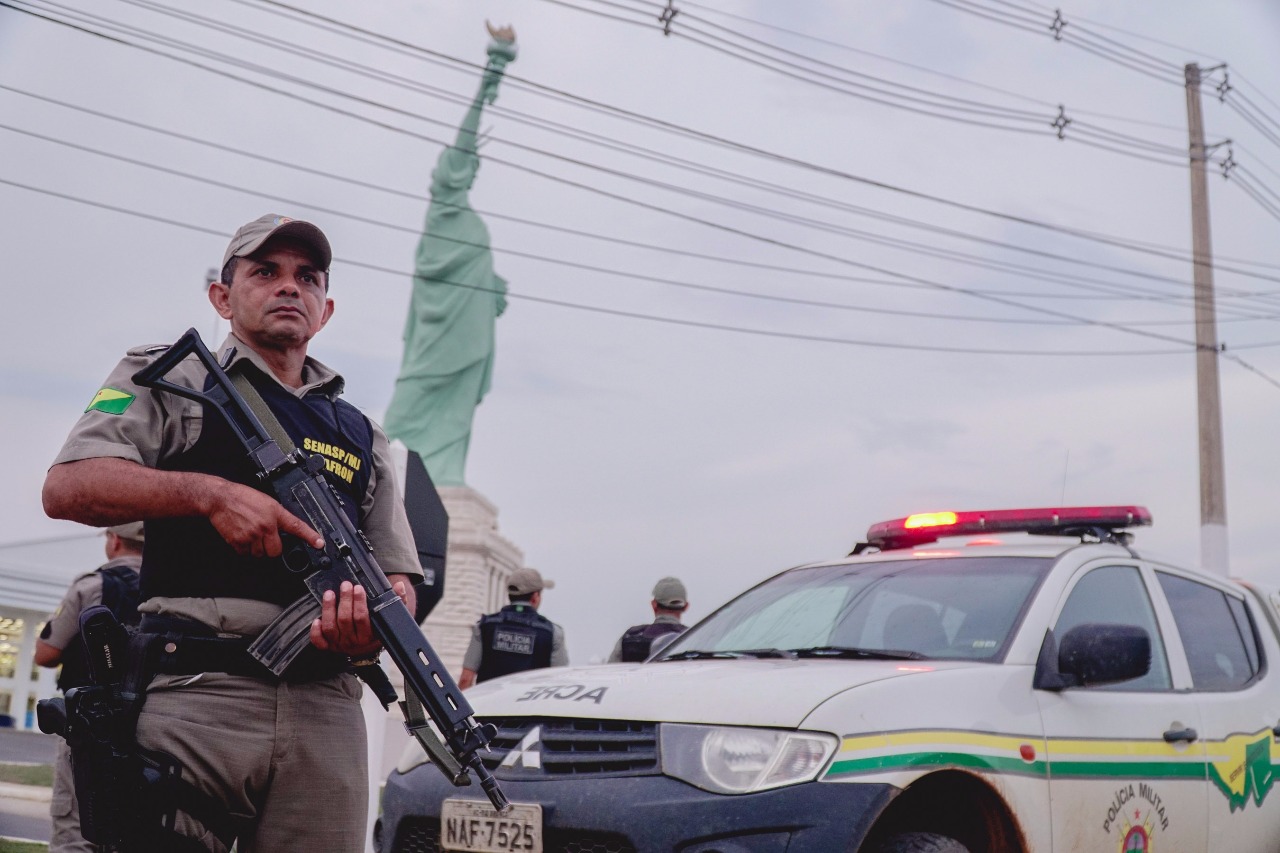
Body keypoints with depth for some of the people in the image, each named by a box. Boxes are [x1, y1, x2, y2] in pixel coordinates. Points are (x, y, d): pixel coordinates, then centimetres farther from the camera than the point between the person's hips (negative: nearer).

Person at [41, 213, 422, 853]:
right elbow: (67, 487, -2)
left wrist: (378, 622, -5)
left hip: (325, 711, 4)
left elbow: (398, 577, 19)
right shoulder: (171, 380, 13)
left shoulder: (362, 435, 25)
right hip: (196, 695, -4)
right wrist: (210, 493, -14)